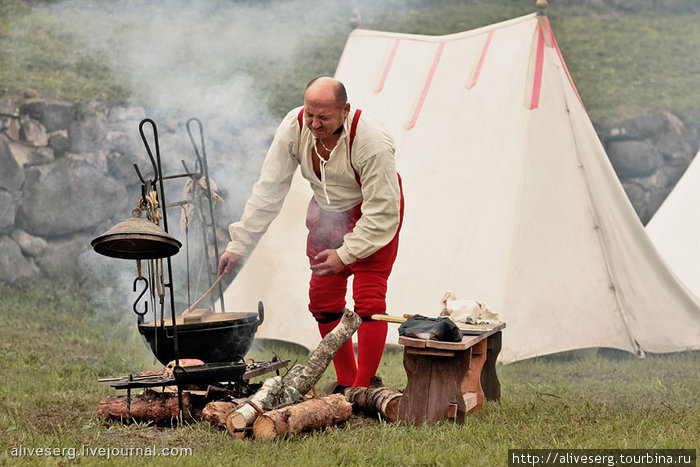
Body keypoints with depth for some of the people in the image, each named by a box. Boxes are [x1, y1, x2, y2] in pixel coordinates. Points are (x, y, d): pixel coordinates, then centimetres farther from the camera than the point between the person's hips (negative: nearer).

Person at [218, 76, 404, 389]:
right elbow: (268, 190, -15)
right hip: (327, 210, 5)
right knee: (323, 300, 5)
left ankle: (364, 388, -10)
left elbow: (382, 212, -29)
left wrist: (345, 254, -31)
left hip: (374, 214, -5)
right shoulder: (294, 127, -22)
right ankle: (345, 382, 18)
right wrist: (240, 243, -17)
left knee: (368, 299, -14)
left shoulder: (373, 143, -35)